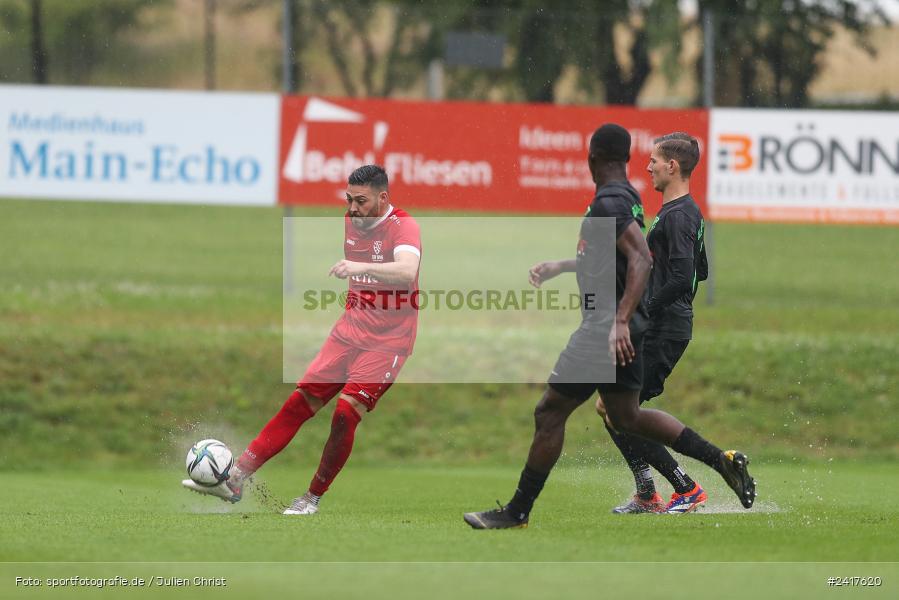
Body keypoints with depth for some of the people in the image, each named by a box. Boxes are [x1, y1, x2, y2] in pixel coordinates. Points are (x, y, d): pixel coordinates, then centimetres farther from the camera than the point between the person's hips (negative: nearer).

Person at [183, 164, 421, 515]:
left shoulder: (403, 226, -15)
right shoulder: (351, 220, 8)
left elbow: (407, 272, -36)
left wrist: (362, 267, -50)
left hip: (387, 342, -6)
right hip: (349, 330, 6)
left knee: (346, 413, -19)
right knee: (299, 403, -1)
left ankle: (313, 499, -4)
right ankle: (236, 478, -3)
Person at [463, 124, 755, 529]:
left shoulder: (608, 203, -17)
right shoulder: (627, 198, 14)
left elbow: (641, 259, -29)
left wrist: (620, 321, -35)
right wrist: (558, 266, 33)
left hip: (607, 329, -10)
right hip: (625, 329, 10)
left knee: (550, 413, -2)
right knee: (626, 417, 17)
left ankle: (517, 511, 4)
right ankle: (722, 461, 13)